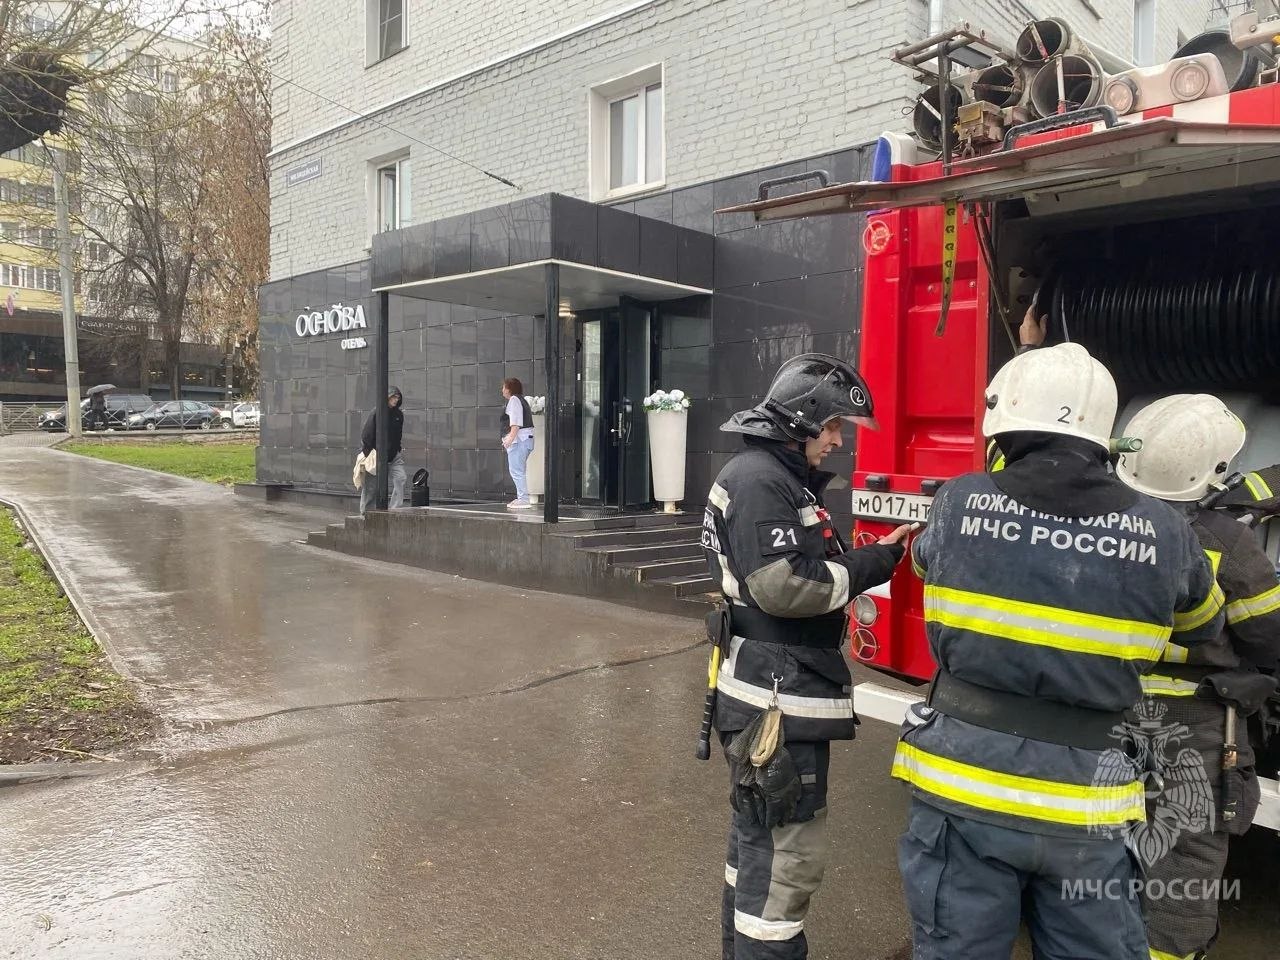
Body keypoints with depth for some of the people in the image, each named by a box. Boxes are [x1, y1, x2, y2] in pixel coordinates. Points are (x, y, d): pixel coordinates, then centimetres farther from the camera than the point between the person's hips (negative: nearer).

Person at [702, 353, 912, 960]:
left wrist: (871, 554, 6)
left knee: (761, 835, 21)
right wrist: (872, 565, -15)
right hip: (776, 698, -11)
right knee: (788, 852, -4)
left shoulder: (782, 477, 17)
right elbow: (783, 585, -24)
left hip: (778, 693, 11)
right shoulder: (758, 480, -17)